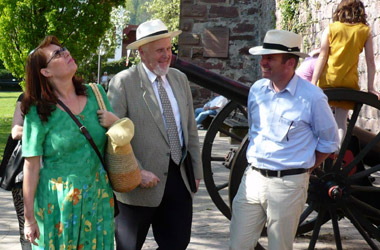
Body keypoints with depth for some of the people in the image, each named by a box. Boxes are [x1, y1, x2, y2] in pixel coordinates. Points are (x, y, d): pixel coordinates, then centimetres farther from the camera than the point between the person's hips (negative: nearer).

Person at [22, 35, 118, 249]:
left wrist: (115, 122, -9)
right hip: (59, 202, -4)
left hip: (99, 197, 4)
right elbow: (31, 167, -9)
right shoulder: (39, 112, -10)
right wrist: (30, 217, -9)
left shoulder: (96, 93, 3)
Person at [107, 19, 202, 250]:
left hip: (178, 180, 5)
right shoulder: (123, 82, -10)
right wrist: (137, 172, -20)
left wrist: (197, 171, 12)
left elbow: (191, 129, 13)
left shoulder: (180, 79, 9)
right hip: (141, 185, -5)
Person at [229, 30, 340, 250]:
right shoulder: (257, 90, 6)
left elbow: (329, 142, 1)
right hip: (253, 179, 5)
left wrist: (305, 169, 1)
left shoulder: (312, 97, -9)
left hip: (288, 185, -5)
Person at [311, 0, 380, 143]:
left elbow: (322, 57, -3)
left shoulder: (330, 29, 3)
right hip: (349, 82, 1)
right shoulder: (365, 31, 5)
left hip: (328, 79, -1)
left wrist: (313, 82, -4)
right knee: (341, 121, 6)